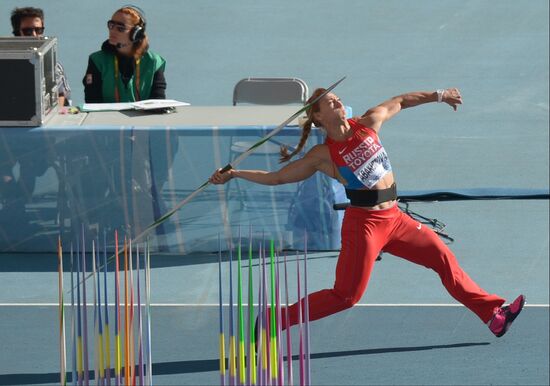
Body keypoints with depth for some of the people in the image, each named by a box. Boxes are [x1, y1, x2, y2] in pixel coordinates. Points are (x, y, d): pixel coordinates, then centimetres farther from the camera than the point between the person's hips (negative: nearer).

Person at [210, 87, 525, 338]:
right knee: (346, 296, -8)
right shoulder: (323, 156, -7)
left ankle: (493, 314, 17)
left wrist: (438, 95, 23)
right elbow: (277, 177, -2)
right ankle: (274, 321, 1)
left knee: (443, 257, 8)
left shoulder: (368, 124, 4)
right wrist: (233, 174, -8)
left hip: (394, 219, 6)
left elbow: (399, 103, 20)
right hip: (364, 224, -6)